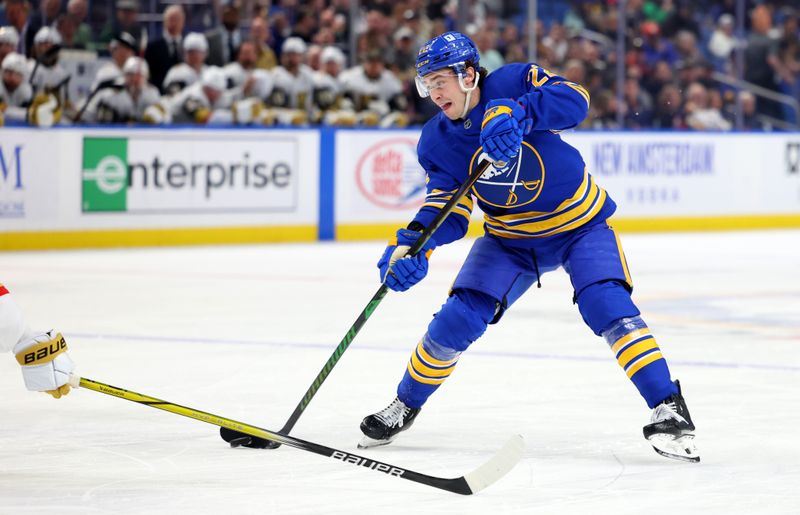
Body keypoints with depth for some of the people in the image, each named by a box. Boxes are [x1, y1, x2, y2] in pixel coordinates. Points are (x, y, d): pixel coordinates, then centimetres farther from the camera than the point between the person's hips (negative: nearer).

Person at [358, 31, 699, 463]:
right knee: (458, 319, -6)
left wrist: (519, 114, -54)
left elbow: (574, 100, -37)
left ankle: (668, 409, -19)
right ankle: (405, 405, 15)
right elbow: (449, 211, -13)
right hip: (509, 239, 4)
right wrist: (413, 243, -33)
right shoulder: (437, 142, -11)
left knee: (606, 305, -24)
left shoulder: (514, 83, -22)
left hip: (579, 224, -4)